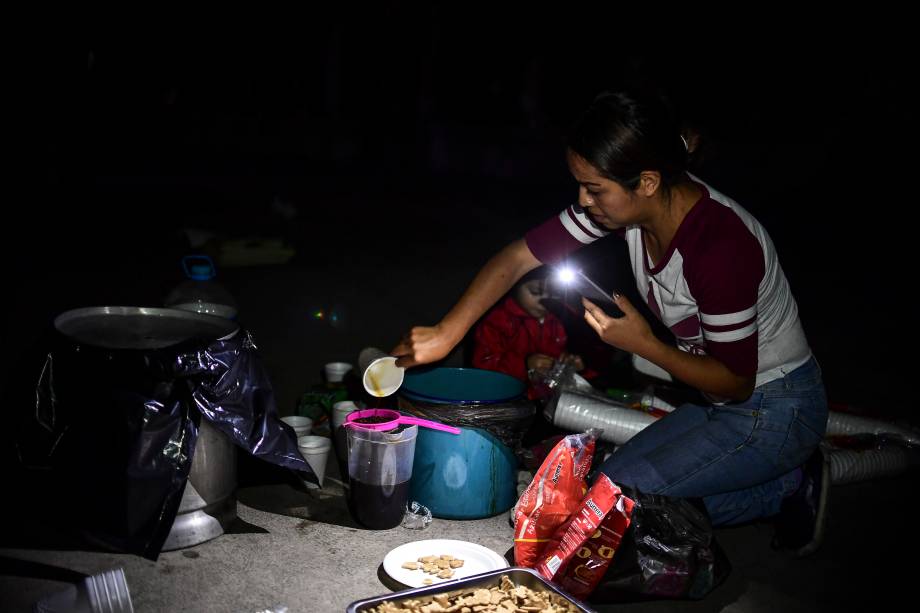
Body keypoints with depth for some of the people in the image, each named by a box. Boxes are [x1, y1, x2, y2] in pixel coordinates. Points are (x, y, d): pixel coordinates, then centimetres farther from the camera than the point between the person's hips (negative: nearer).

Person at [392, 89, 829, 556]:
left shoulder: (721, 246, -34)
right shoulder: (625, 204, -12)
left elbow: (736, 381, -22)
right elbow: (518, 257, -7)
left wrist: (642, 343, -28)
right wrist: (445, 334, -11)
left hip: (775, 408, -8)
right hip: (719, 404, 8)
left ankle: (791, 487, 0)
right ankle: (792, 481, 13)